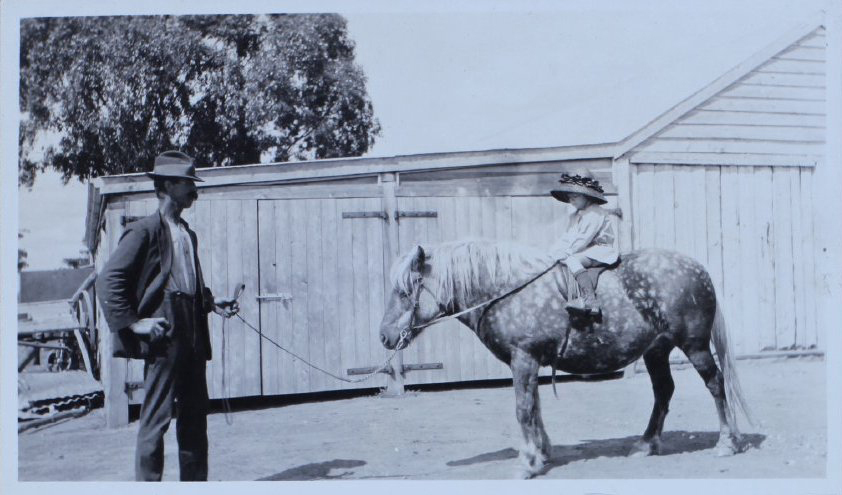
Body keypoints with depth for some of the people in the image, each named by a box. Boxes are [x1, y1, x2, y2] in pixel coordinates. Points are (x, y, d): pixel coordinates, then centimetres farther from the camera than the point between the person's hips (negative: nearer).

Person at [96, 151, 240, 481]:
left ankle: (195, 482, 20)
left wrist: (212, 302, 12)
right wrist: (133, 323, -15)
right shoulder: (145, 230, -6)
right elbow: (108, 280, -11)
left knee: (195, 416, 11)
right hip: (163, 333, -8)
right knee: (156, 417, -5)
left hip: (192, 332, 8)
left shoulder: (188, 234, 18)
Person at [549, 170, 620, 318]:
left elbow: (583, 239, -20)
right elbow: (568, 237, 12)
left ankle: (591, 302, -40)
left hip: (602, 251, -9)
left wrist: (565, 253, -19)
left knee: (571, 259, -29)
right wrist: (557, 248, -7)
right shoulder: (575, 214, 16)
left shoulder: (595, 213, -13)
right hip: (588, 250, 9)